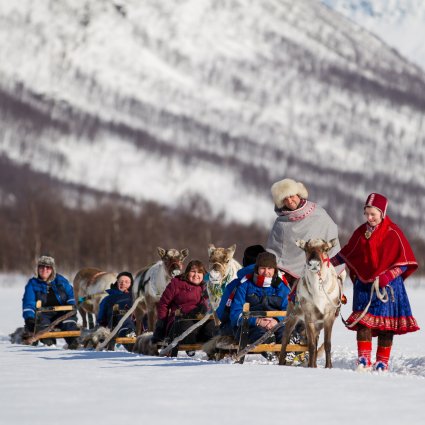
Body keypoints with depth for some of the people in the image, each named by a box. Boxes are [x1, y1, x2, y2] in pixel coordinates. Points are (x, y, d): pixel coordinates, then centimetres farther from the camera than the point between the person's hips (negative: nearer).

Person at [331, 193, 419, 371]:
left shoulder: (393, 233, -8)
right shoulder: (361, 232, 8)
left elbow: (404, 262, -8)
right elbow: (347, 253, 20)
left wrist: (386, 277, -19)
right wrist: (330, 262, 8)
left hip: (388, 285, -4)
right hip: (364, 283, 4)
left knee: (385, 323, 0)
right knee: (363, 319, -6)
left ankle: (382, 362, 8)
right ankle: (364, 359, -4)